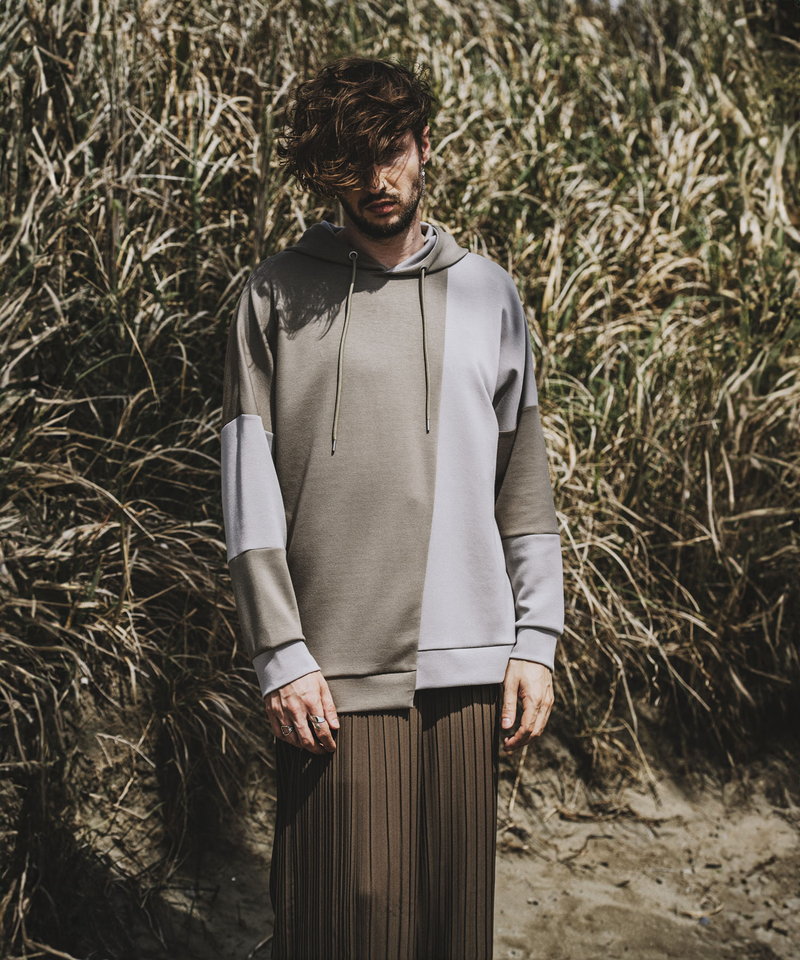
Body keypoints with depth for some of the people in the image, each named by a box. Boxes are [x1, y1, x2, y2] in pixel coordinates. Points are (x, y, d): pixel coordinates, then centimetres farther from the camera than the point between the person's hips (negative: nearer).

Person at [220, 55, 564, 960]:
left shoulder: (487, 291, 12)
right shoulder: (278, 293, 4)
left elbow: (523, 482, 11)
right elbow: (249, 492, -1)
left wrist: (535, 641, 5)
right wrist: (280, 656, -7)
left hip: (467, 664, 3)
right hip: (332, 673, -2)